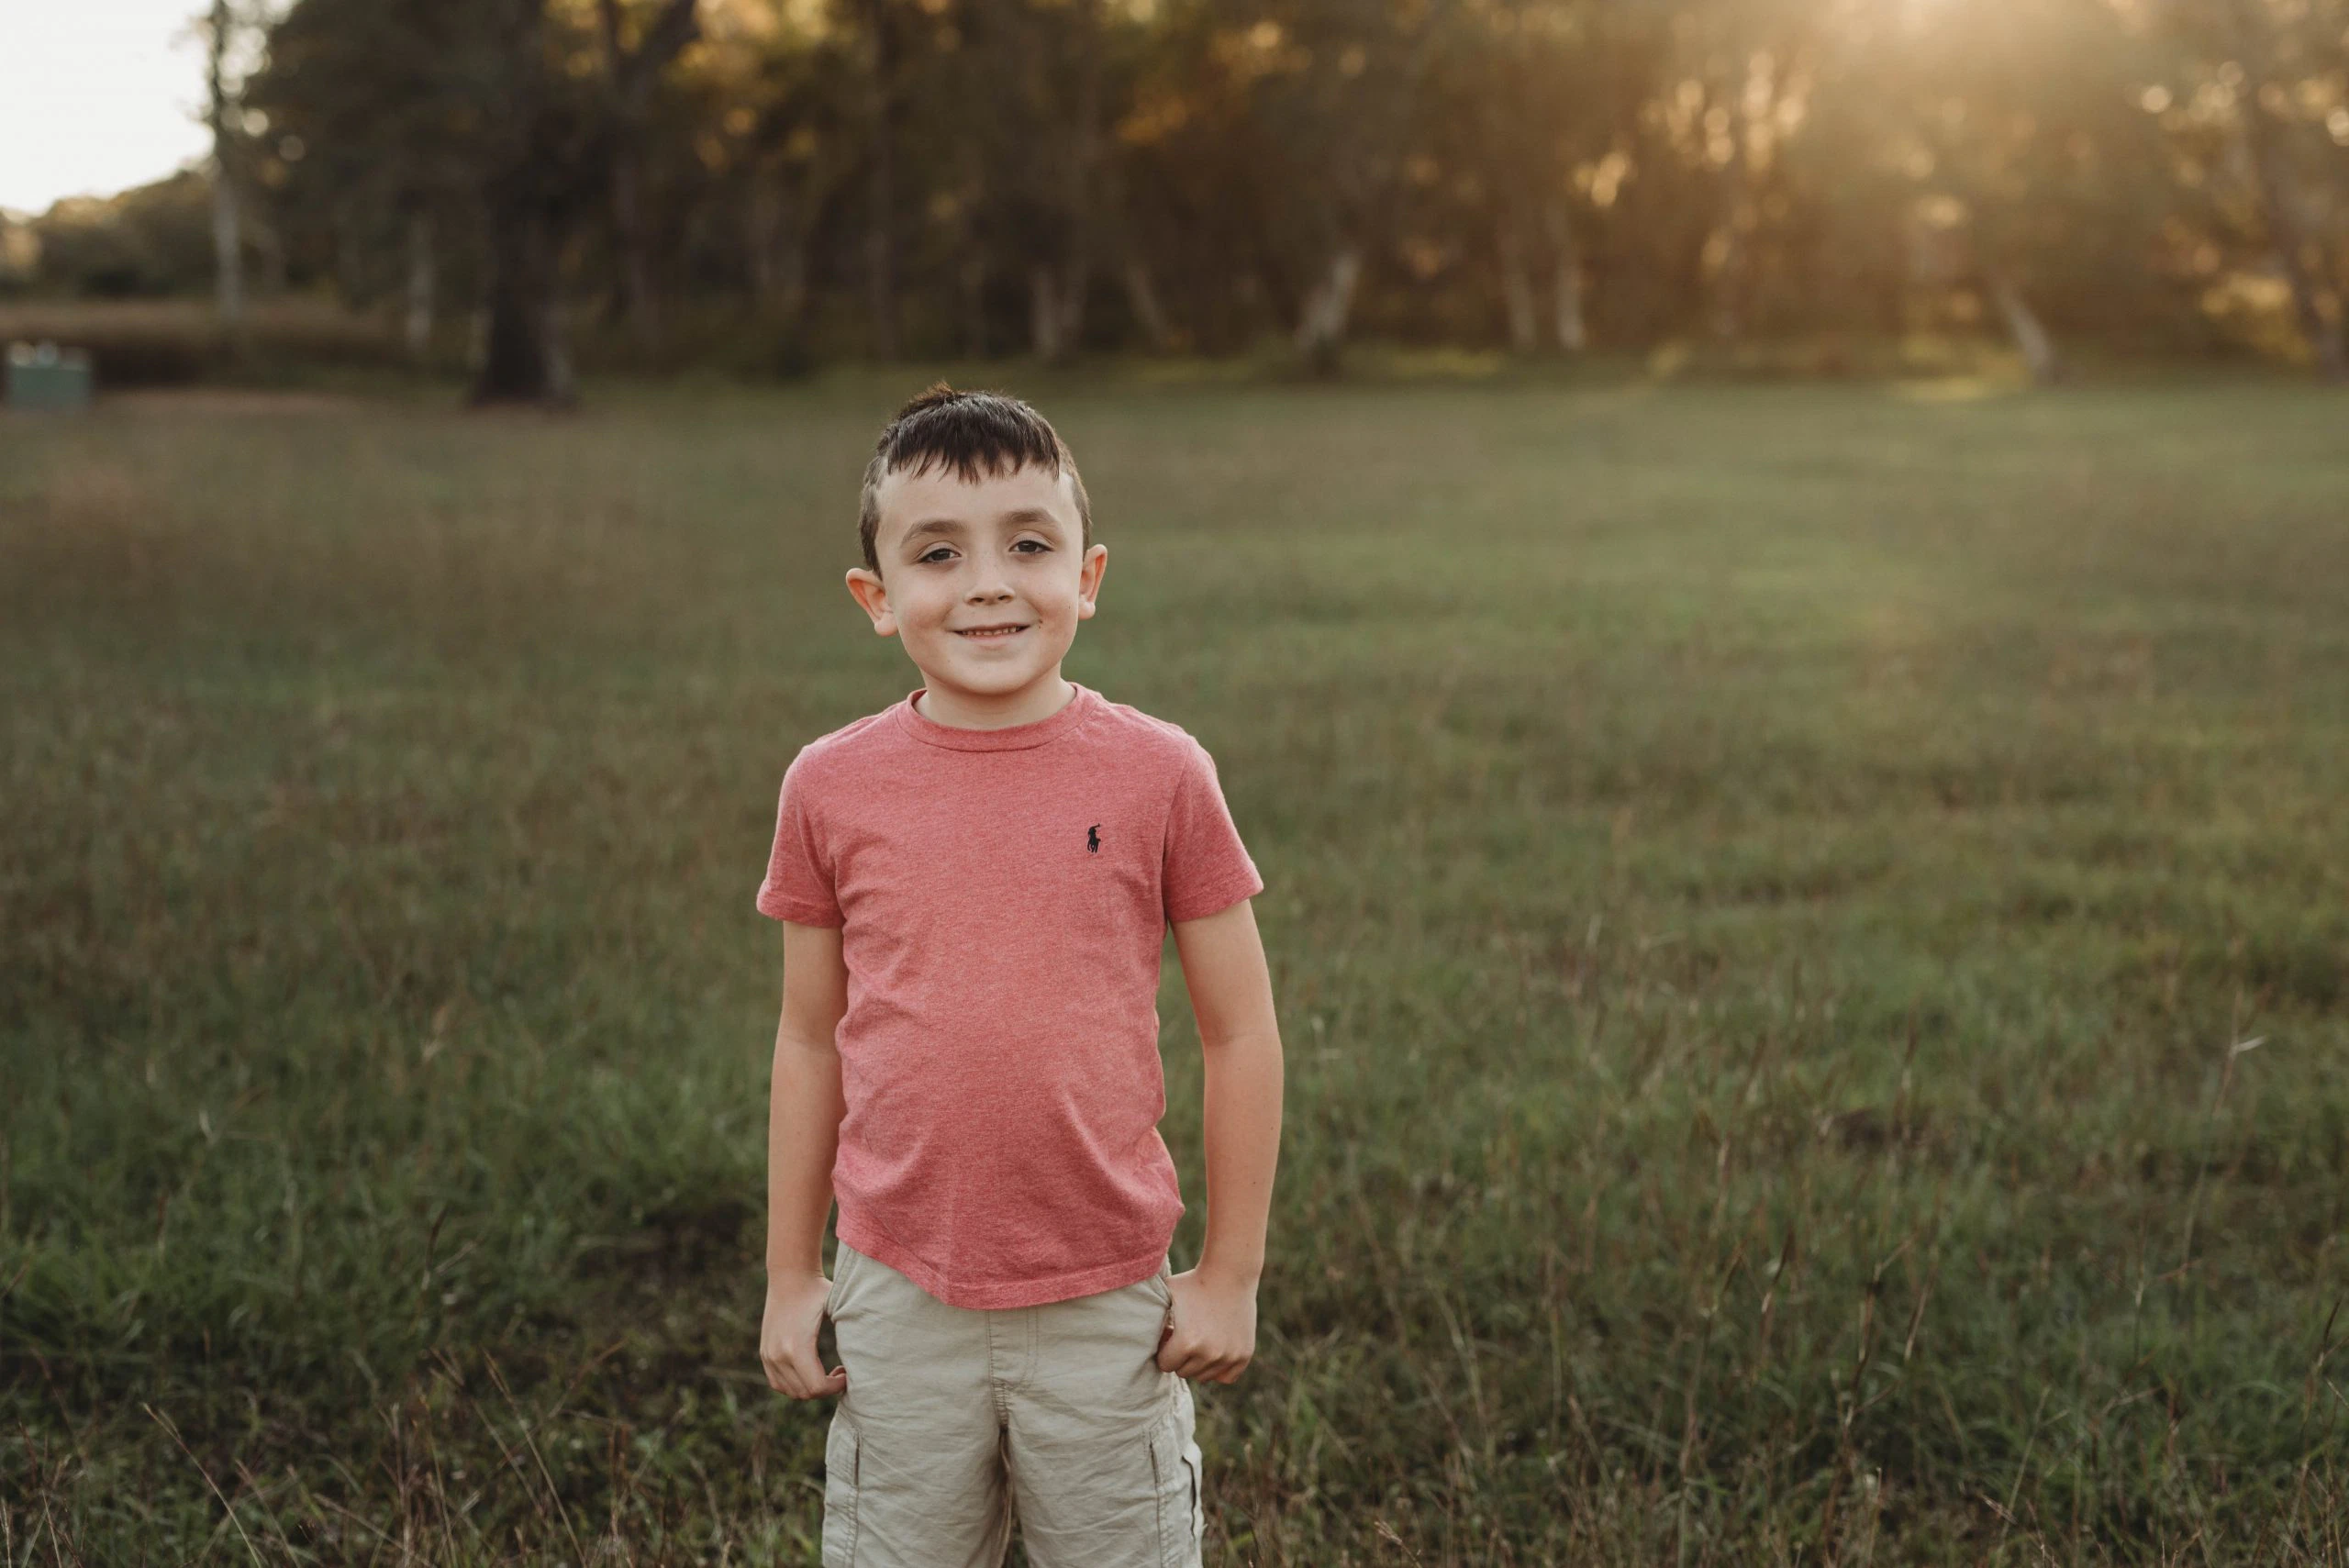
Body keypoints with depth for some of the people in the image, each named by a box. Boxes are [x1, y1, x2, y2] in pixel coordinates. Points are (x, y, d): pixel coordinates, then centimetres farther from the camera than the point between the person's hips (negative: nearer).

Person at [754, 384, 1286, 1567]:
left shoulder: (1158, 776, -8)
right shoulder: (831, 789, -3)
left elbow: (1241, 1035, -2)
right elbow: (810, 1040, 6)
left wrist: (1230, 1275, 0)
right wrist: (790, 1275, 9)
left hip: (1108, 1303, -1)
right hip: (900, 1299, 1)